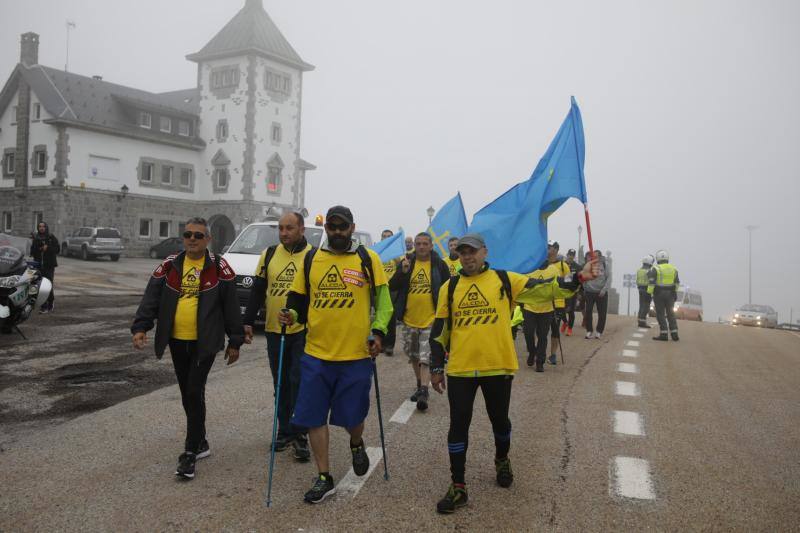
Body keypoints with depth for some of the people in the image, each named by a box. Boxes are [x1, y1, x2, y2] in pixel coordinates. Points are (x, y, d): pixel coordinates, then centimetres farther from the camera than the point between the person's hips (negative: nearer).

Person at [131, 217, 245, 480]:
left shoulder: (219, 268, -4)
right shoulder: (169, 266, 5)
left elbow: (231, 305, -2)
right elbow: (151, 298, 2)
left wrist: (235, 341, -2)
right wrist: (141, 327, -12)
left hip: (205, 342, -5)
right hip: (176, 341, 5)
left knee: (195, 392, -9)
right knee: (187, 394, 14)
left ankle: (191, 452, 0)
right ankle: (200, 442, 31)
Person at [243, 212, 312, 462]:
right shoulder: (269, 255, 6)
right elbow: (257, 290, 10)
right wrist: (248, 321, 5)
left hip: (304, 331, -4)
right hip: (274, 330, 4)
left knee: (300, 382, -4)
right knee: (281, 384, 12)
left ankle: (299, 434, 6)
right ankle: (284, 430, 25)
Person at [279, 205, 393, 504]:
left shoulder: (368, 259, 0)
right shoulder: (311, 259, 7)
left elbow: (383, 300, 2)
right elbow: (299, 298, 12)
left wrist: (378, 331, -11)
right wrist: (292, 315, -8)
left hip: (356, 354, -2)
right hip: (316, 353, 3)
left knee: (352, 415, 7)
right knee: (314, 417, 4)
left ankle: (356, 445, 43)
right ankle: (324, 478, 20)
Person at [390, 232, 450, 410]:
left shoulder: (440, 265, -3)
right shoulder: (406, 262, 2)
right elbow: (392, 286, -4)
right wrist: (403, 272, -20)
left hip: (430, 320, -4)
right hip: (409, 319, 4)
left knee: (426, 357, -10)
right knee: (413, 356, 16)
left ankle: (424, 391, -10)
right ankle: (420, 385, 32)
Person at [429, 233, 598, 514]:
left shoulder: (505, 280, 1)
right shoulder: (450, 287, 5)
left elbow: (544, 288, -3)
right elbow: (440, 329, 8)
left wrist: (577, 278, -16)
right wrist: (436, 367, 8)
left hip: (498, 367, 0)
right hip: (460, 370, 1)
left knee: (499, 419, 17)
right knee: (458, 425, 5)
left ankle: (502, 461, 46)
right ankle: (458, 487, 18)